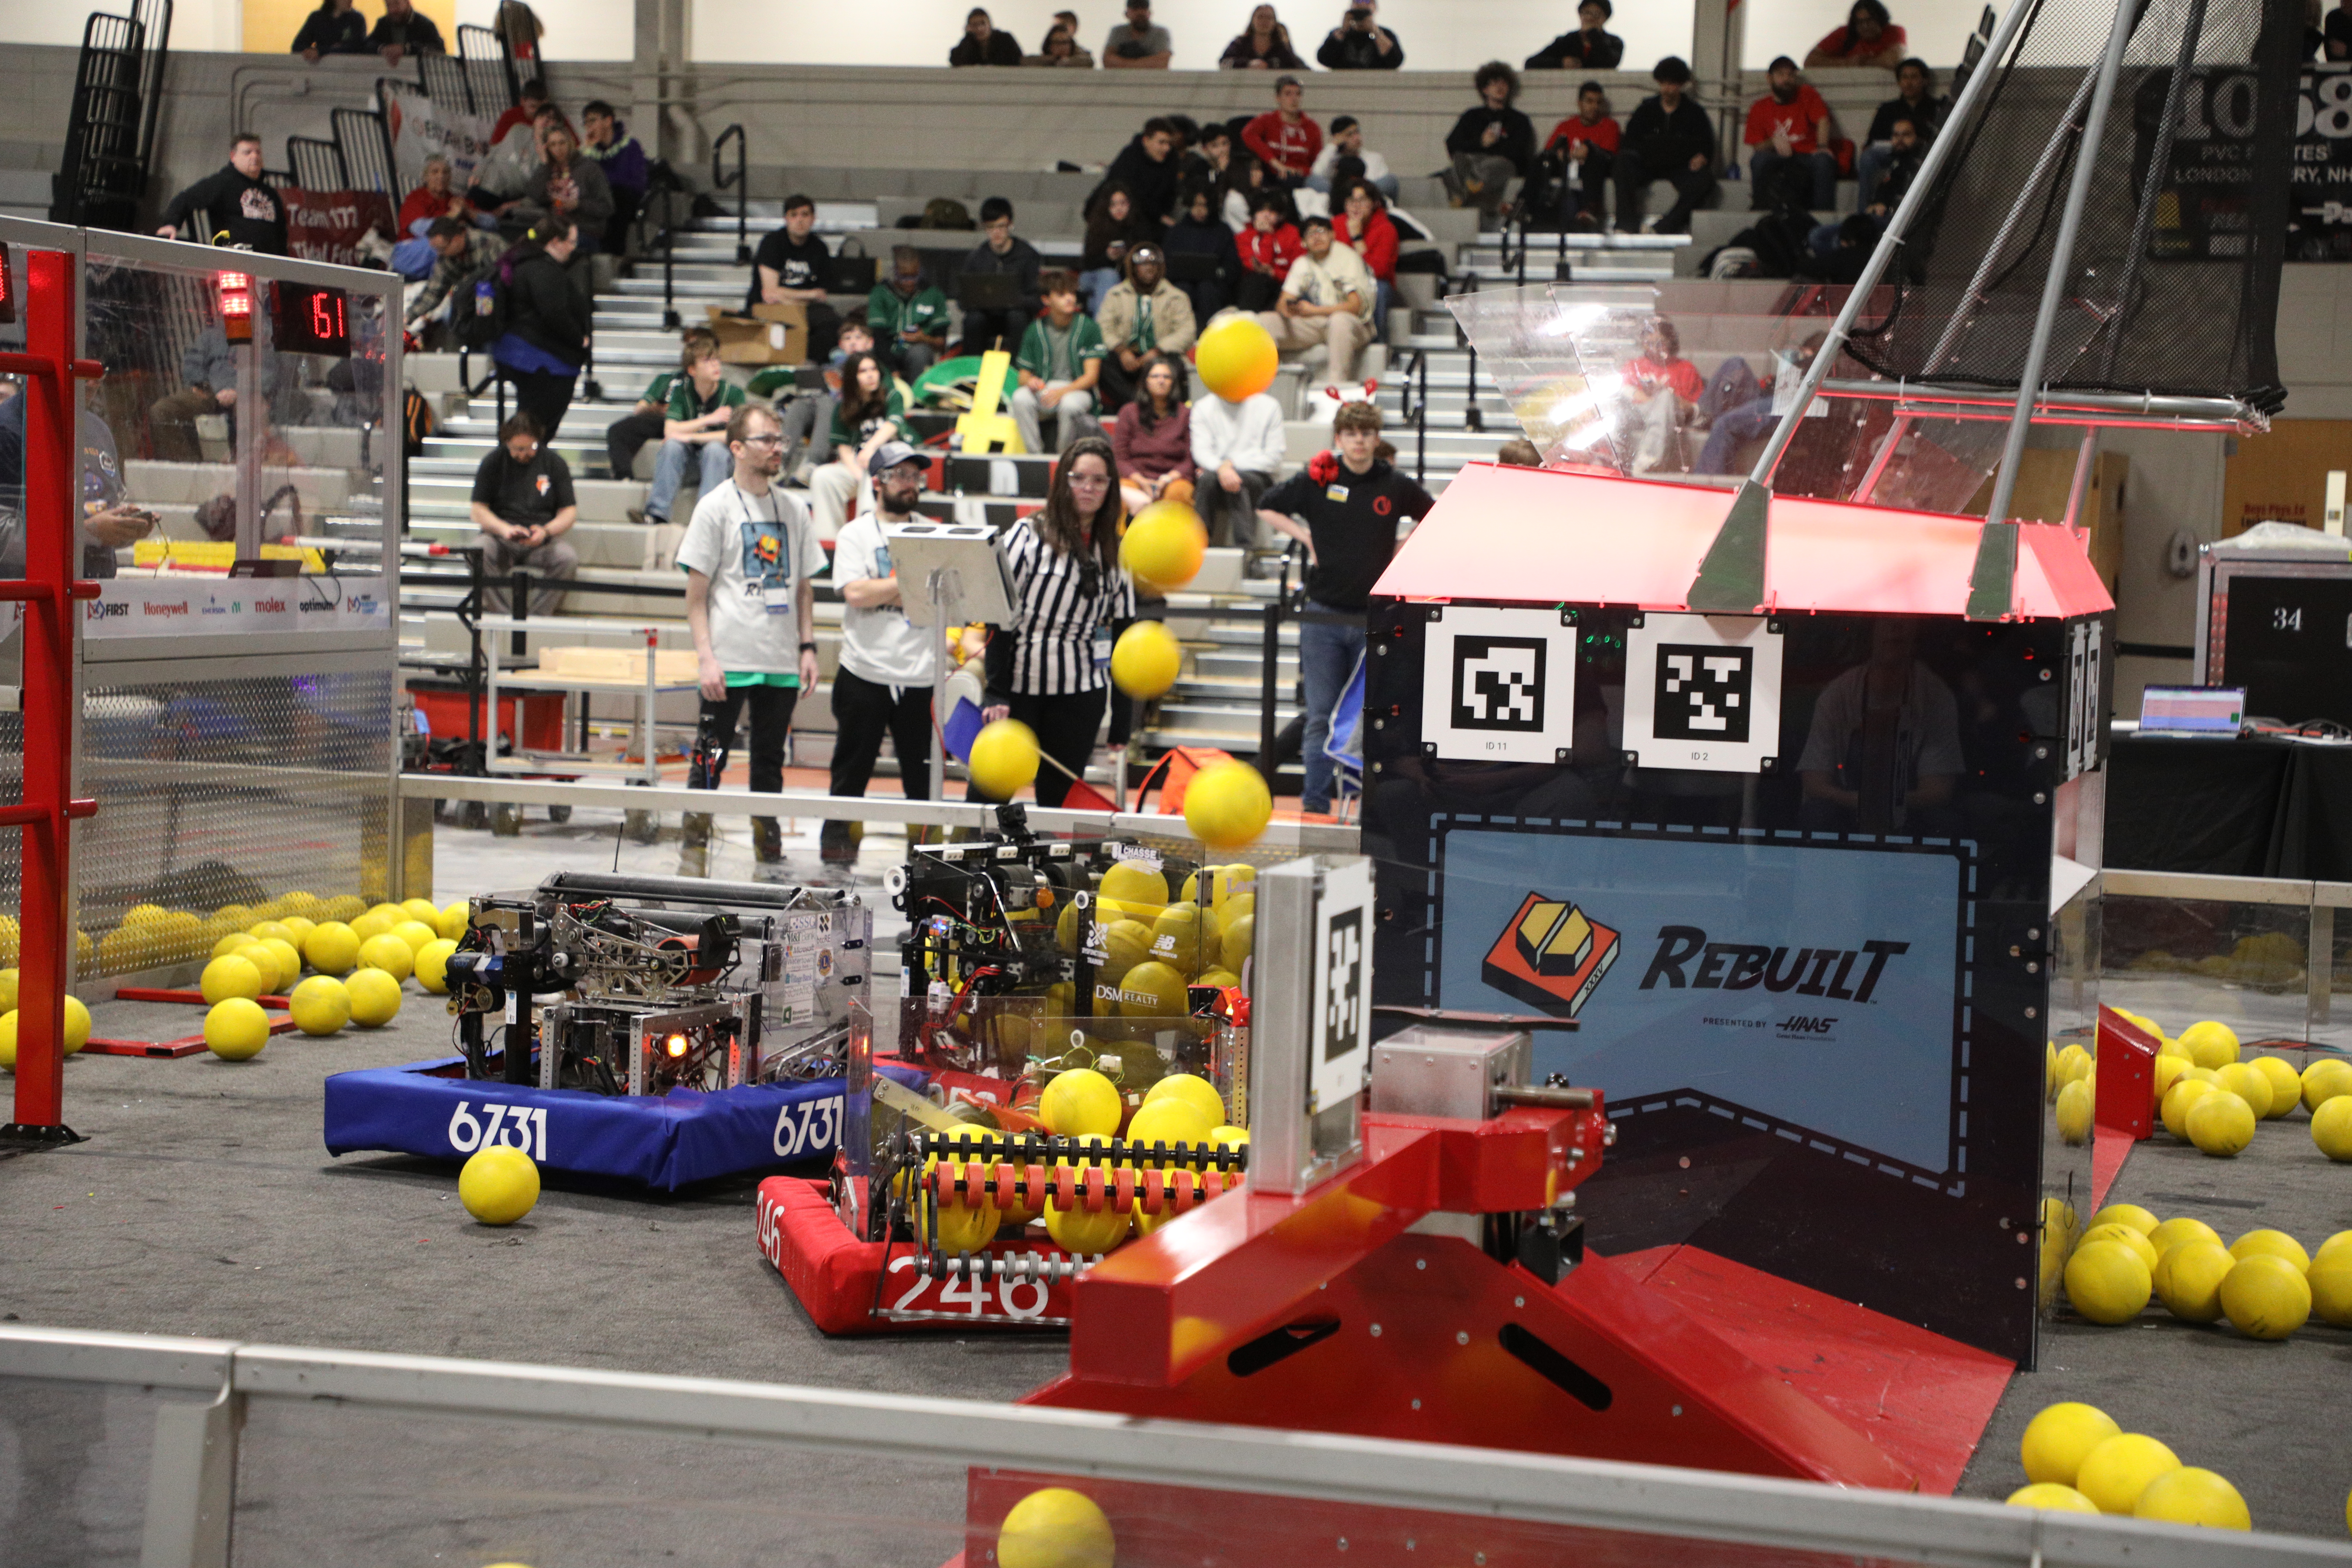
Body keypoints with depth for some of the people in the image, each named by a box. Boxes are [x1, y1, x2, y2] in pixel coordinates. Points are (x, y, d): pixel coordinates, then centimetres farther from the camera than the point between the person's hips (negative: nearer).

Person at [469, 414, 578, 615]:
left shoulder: (555, 464, 8)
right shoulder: (493, 462, 7)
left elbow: (569, 512, 6)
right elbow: (479, 510, 3)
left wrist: (546, 531, -16)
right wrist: (504, 529, -18)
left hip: (540, 543, 0)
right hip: (500, 538, 0)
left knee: (568, 558, -32)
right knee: (479, 550, -34)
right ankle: (501, 616, -33)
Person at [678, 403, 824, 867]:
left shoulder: (792, 510, 12)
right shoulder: (716, 507, -2)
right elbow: (697, 592, -4)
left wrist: (807, 647, 7)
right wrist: (706, 658, -11)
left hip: (782, 663, 4)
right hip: (730, 662, -4)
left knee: (770, 761, 10)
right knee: (710, 758, -3)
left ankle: (768, 847, 17)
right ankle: (694, 845, 4)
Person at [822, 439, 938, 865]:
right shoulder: (856, 535, 4)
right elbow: (855, 594, -12)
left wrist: (885, 589, -10)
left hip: (920, 676, 2)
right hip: (865, 674, -2)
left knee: (923, 770, 1)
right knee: (853, 767, 4)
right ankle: (838, 838, 14)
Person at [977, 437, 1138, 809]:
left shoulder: (1115, 552, 9)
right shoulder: (1029, 534, -2)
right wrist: (997, 693, -12)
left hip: (1079, 696, 3)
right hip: (1018, 685, -3)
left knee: (1060, 803, 6)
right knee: (986, 796, -1)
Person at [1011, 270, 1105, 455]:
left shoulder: (1088, 328, -1)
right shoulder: (1036, 330, 6)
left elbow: (1091, 376, -6)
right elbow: (1024, 374, 11)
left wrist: (1062, 391, -22)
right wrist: (1030, 382, -16)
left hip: (1078, 391, -2)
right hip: (1044, 390, 2)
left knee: (1069, 405, -38)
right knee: (1021, 398, -31)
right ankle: (1034, 453, -19)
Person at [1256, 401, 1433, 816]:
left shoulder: (1396, 486, 2)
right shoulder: (1316, 479, 0)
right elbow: (1267, 509, 12)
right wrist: (1305, 537, 2)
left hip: (1375, 618, 0)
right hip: (1324, 615, 0)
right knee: (1322, 716, 0)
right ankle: (1315, 799, 5)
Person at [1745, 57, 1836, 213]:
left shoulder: (1807, 94, 9)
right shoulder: (1759, 108, 10)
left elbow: (1822, 119, -7)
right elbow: (1756, 146, 3)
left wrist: (1822, 146, -26)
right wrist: (1774, 142, -20)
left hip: (1808, 154, 0)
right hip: (1778, 156, 0)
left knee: (1824, 160, -34)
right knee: (1759, 159, -32)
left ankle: (1823, 210, -33)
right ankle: (1760, 209, -24)